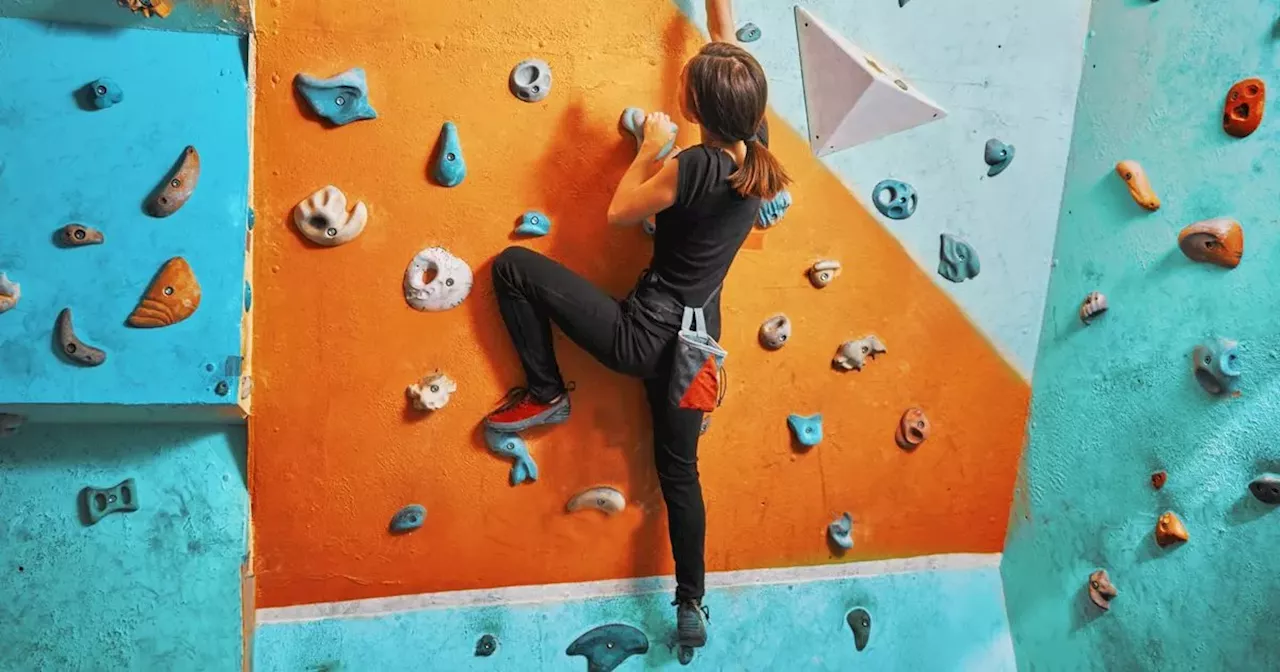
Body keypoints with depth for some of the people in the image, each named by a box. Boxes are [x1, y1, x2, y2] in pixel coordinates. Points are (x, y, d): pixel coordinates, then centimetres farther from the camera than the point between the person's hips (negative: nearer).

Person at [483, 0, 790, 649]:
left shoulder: (692, 165, -23)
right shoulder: (756, 149, -4)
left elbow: (620, 212, -6)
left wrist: (651, 148, 4)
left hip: (641, 336, -7)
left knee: (513, 266, 1)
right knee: (680, 470, 22)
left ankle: (545, 394, 12)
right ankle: (692, 608, 32)